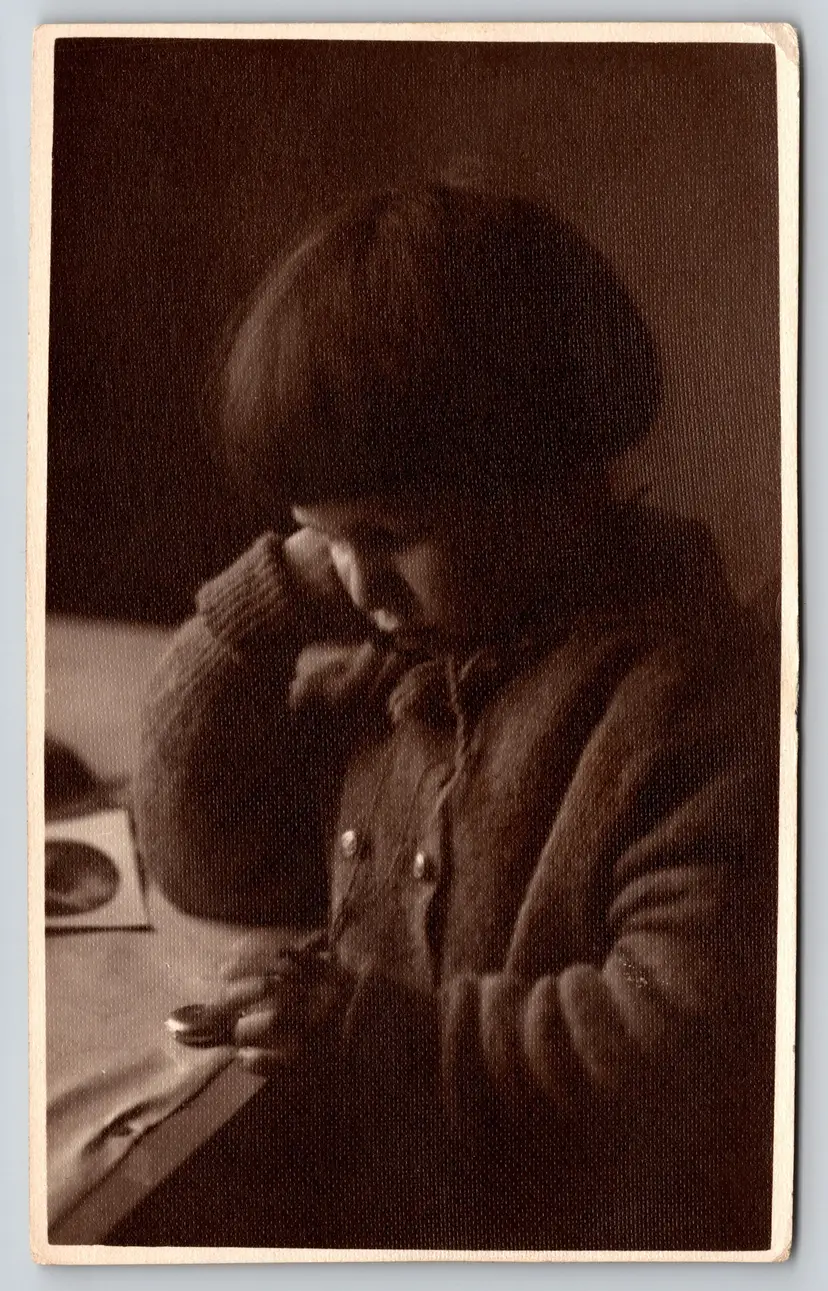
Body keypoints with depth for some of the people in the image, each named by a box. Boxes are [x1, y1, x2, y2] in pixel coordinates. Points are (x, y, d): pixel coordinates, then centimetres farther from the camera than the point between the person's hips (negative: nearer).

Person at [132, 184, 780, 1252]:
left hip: (597, 1235, -5)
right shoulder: (398, 653, -2)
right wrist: (272, 604, -9)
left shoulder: (695, 689, -22)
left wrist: (395, 1030, -22)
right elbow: (208, 864, 1)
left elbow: (687, 1036, -26)